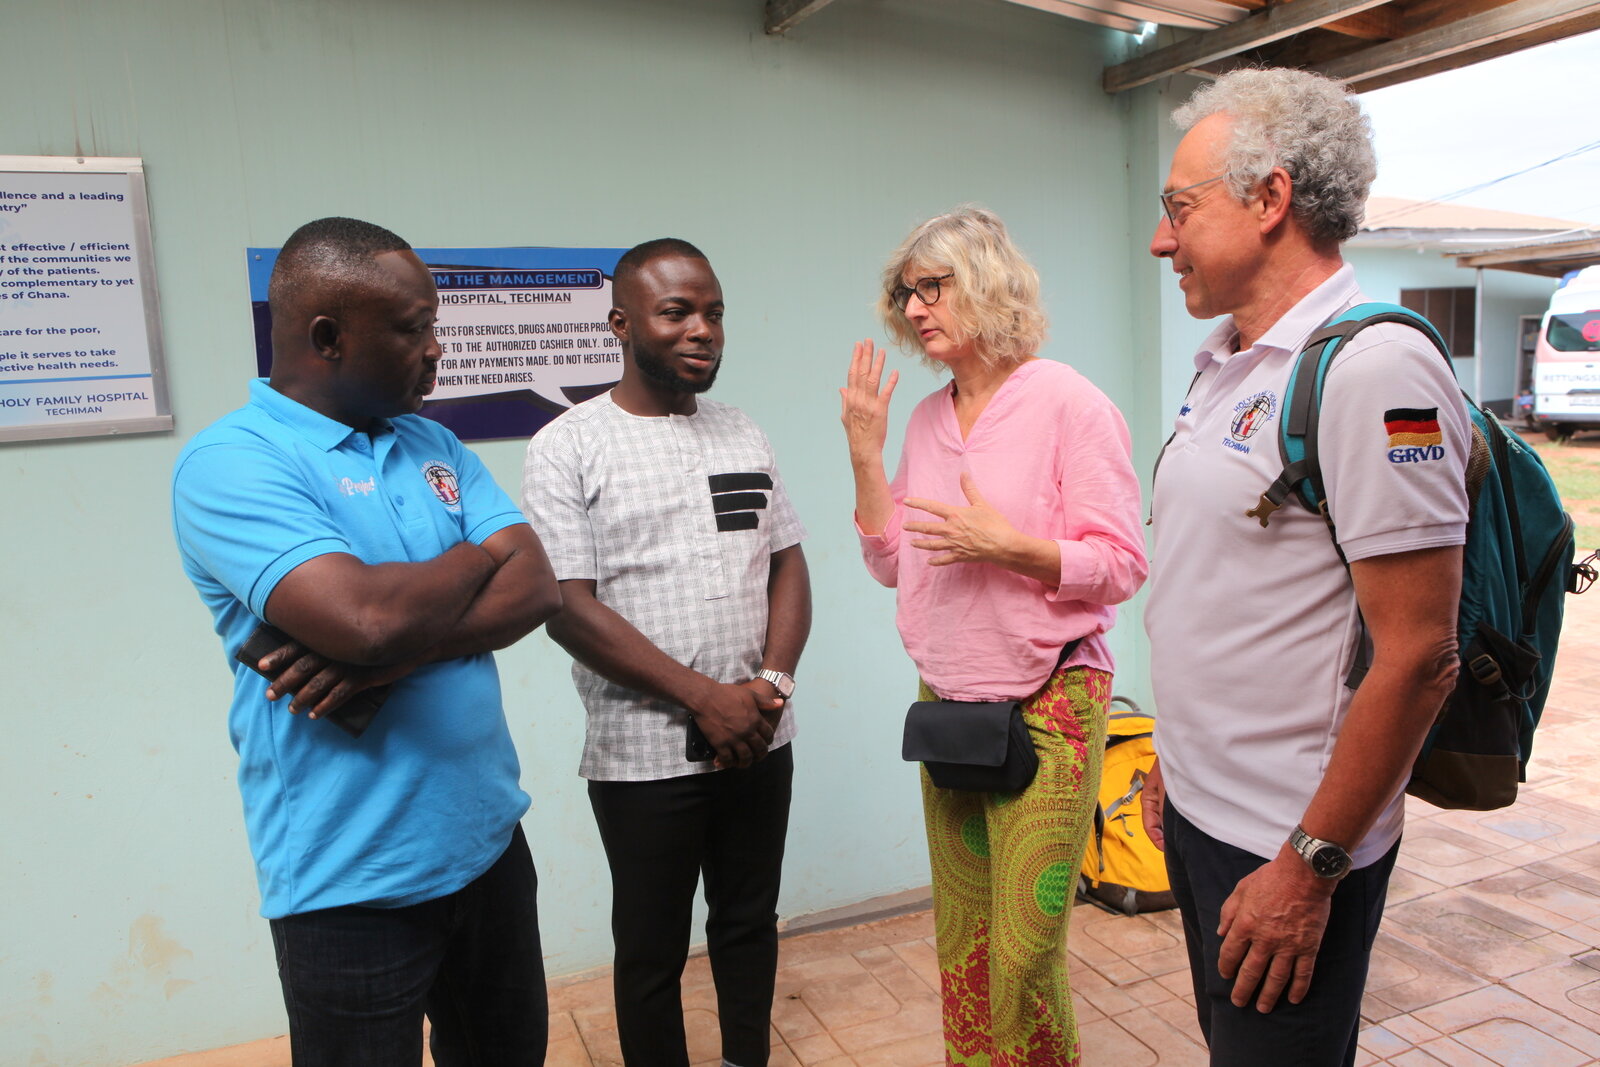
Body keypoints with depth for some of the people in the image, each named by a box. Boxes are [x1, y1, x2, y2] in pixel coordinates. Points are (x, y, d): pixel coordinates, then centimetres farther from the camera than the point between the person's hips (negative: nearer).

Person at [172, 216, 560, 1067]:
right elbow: (365, 615, -30)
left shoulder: (434, 445, 6)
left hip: (488, 837, 7)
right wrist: (478, 556, -9)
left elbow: (537, 589, -4)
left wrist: (396, 658, -21)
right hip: (355, 879, -6)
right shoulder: (231, 462, -15)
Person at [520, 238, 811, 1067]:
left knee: (749, 924, 19)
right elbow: (566, 606, -14)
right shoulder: (569, 447, -8)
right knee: (652, 951, 11)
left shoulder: (745, 438, 8)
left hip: (760, 741, 5)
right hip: (645, 755, -4)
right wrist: (705, 697, -18)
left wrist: (773, 679, -9)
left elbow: (787, 564, 8)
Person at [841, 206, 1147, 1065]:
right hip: (946, 703, 6)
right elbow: (890, 563, 10)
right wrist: (865, 450, 1)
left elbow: (1122, 566, -11)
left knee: (1023, 953, -2)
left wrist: (1007, 547, -23)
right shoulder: (927, 419, 9)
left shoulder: (1068, 404, -9)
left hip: (1046, 704, -6)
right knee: (960, 937, 17)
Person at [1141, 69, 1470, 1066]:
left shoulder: (1374, 368, -19)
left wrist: (1310, 865, -18)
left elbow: (1418, 654, -22)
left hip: (1286, 846, -8)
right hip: (1198, 811, 8)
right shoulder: (1225, 368, 8)